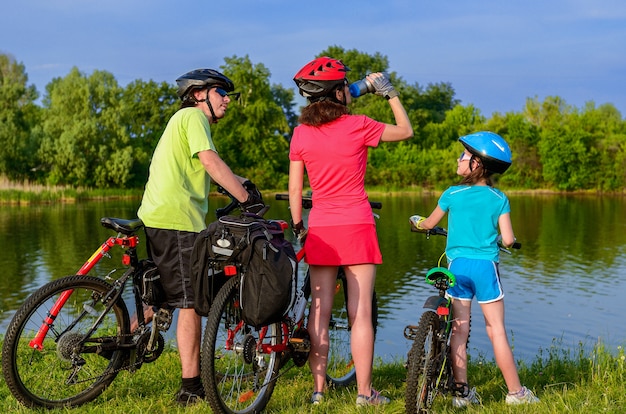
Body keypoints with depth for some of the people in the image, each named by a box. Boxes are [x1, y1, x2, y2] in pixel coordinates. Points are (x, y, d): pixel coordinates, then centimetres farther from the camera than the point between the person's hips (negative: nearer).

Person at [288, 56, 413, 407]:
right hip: (356, 227, -3)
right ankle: (365, 393, 6)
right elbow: (407, 131, 8)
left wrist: (297, 227, 12)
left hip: (320, 229, 3)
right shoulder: (357, 126, -7)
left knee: (319, 313, 8)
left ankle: (318, 390, 12)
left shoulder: (302, 132, 1)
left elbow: (295, 189, 3)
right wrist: (390, 93, 15)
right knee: (361, 314, 1)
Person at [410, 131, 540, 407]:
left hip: (457, 266, 1)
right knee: (496, 330, 5)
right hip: (485, 266, 0)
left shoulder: (452, 194, -1)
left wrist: (416, 221, 35)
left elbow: (429, 224, 13)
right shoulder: (499, 198, -2)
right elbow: (508, 240, -5)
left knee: (459, 329, 7)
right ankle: (515, 392, 10)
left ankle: (461, 391, 11)